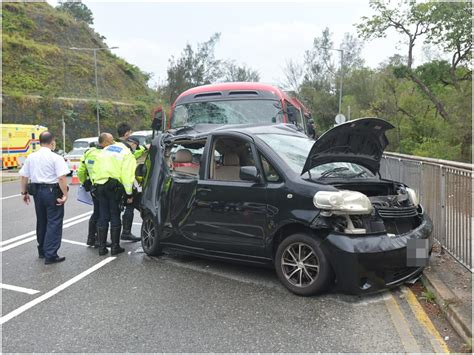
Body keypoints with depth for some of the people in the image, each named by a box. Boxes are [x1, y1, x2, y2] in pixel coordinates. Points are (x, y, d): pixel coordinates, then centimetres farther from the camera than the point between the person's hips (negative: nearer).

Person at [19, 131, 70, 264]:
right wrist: (65, 194, -16)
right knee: (54, 223, 0)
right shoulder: (56, 158, -12)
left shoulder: (31, 157, 6)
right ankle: (50, 255, 0)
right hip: (52, 192, -6)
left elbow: (23, 176, 9)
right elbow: (62, 178, -20)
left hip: (37, 191, 6)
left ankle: (42, 251, 31)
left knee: (41, 222, 19)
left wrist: (24, 192, 19)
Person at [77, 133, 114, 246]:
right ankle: (99, 240, 11)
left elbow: (80, 171, 9)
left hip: (93, 187, 8)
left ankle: (91, 238, 26)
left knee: (96, 212, 20)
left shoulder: (88, 152, 6)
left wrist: (84, 183, 21)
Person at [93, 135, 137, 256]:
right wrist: (129, 194, -10)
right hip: (114, 186, -5)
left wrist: (95, 183, 21)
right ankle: (115, 247, 7)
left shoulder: (106, 149, 19)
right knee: (115, 216, 4)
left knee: (103, 216, 10)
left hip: (99, 184, 6)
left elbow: (95, 168, 17)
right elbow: (127, 176, -12)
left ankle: (102, 247, 13)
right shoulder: (127, 155, -1)